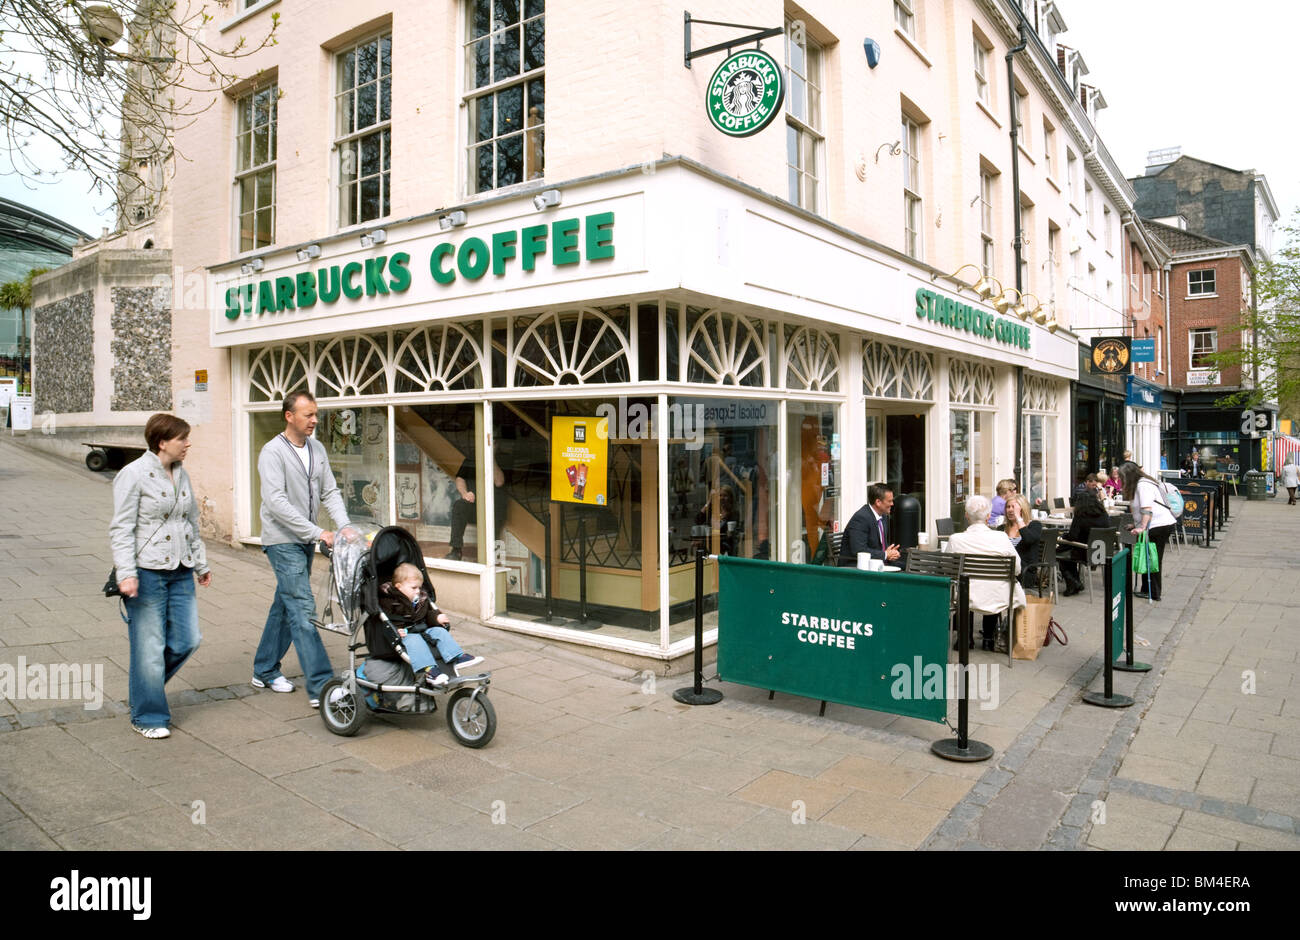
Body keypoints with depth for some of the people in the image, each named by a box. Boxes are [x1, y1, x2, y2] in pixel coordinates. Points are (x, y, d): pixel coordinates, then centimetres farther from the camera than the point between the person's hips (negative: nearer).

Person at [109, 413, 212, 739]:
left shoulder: (181, 474, 12)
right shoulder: (134, 474, -9)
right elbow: (121, 529, -12)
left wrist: (201, 563, 23)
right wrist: (126, 573, -19)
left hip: (180, 572, 7)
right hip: (147, 573, -7)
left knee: (187, 640, 8)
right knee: (150, 647, 2)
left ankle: (144, 683, 34)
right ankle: (147, 716, 18)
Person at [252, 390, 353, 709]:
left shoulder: (317, 449, 9)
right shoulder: (273, 452, -13)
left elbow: (330, 491, 8)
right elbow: (276, 503, -21)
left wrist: (344, 526, -8)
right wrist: (317, 532, -23)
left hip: (305, 540, 8)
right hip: (283, 541, -8)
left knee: (285, 606, 16)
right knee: (302, 608, -11)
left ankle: (265, 670, 31)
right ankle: (321, 687, -11)